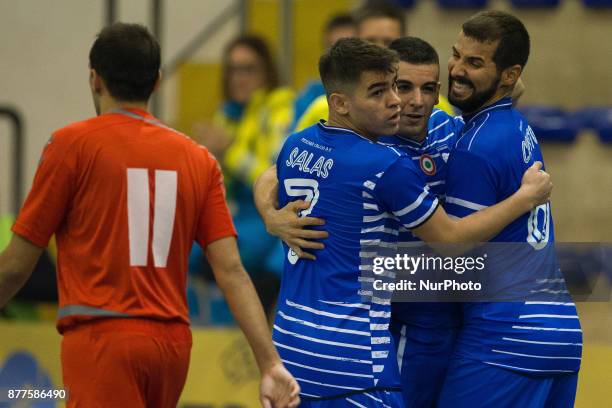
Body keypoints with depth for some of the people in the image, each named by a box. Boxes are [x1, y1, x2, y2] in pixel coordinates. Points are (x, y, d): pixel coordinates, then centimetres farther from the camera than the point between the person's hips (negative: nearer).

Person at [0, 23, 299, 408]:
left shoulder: (72, 144, -3)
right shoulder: (199, 159, 9)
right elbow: (231, 270, 0)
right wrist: (271, 363, -3)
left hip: (101, 339, -6)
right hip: (173, 344, 6)